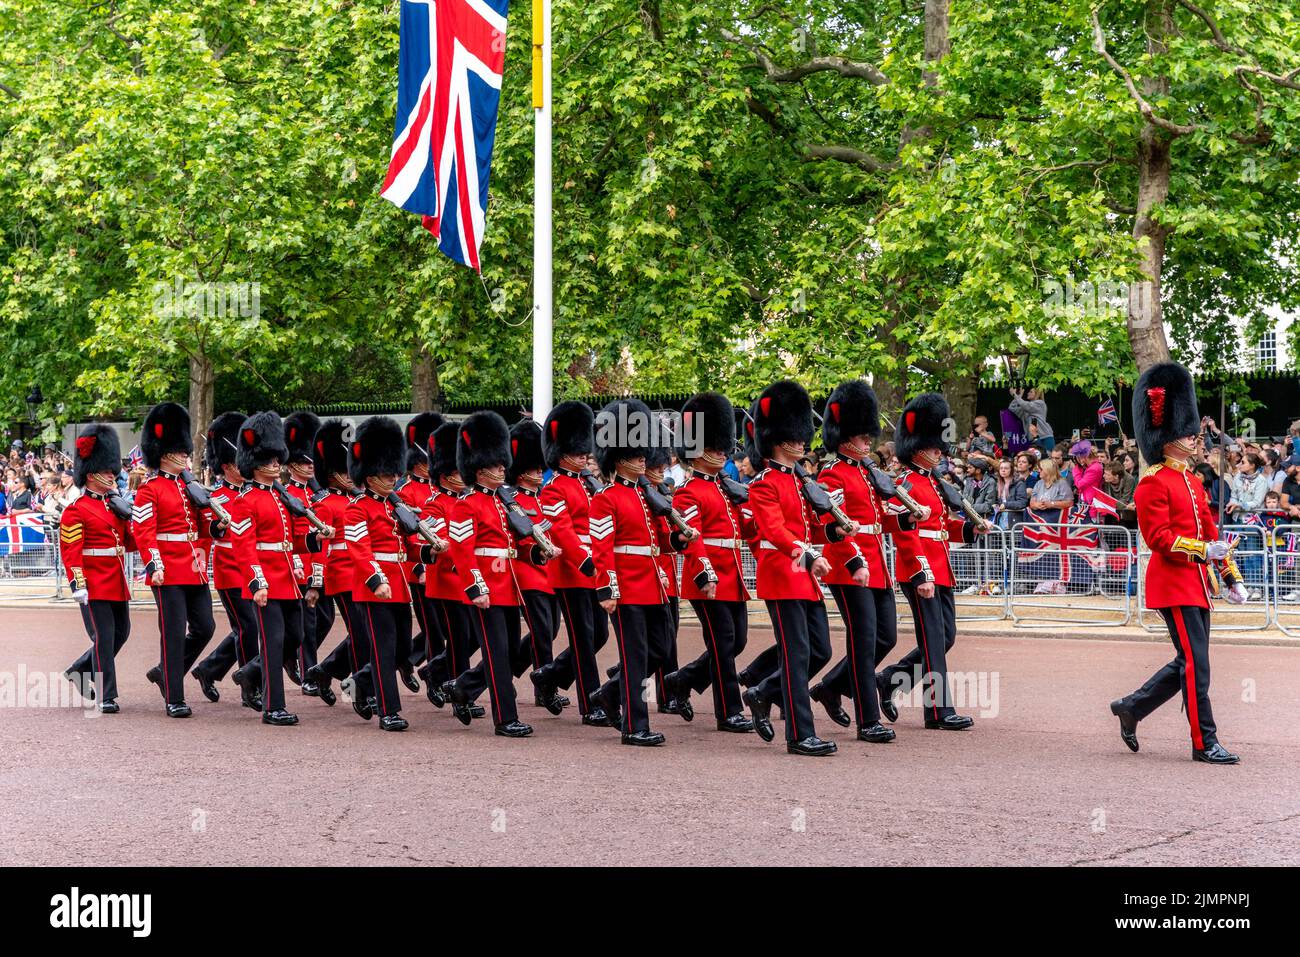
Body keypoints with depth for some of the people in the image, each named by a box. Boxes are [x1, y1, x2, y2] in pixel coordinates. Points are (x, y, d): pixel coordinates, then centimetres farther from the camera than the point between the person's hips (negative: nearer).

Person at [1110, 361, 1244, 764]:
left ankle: (1130, 707, 24)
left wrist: (1232, 578, 16)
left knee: (1189, 663, 11)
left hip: (1195, 583, 9)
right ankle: (1205, 743, -4)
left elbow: (1209, 533, 20)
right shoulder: (1154, 483, -10)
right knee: (1195, 663, -9)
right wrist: (1202, 551, -26)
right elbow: (1159, 537, -17)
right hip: (1173, 583, -9)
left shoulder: (1193, 482, 17)